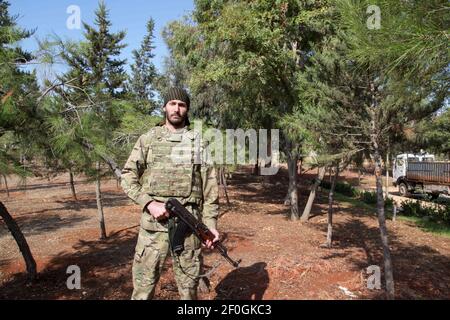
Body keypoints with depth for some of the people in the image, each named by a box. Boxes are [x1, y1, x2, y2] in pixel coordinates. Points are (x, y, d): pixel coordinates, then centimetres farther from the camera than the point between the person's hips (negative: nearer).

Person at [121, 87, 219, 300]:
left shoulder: (199, 142, 7)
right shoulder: (148, 139, 7)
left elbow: (209, 187, 5)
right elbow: (127, 178, 4)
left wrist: (211, 223, -3)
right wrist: (149, 204, -11)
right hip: (154, 223, 0)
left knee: (189, 286, 12)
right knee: (143, 285, 5)